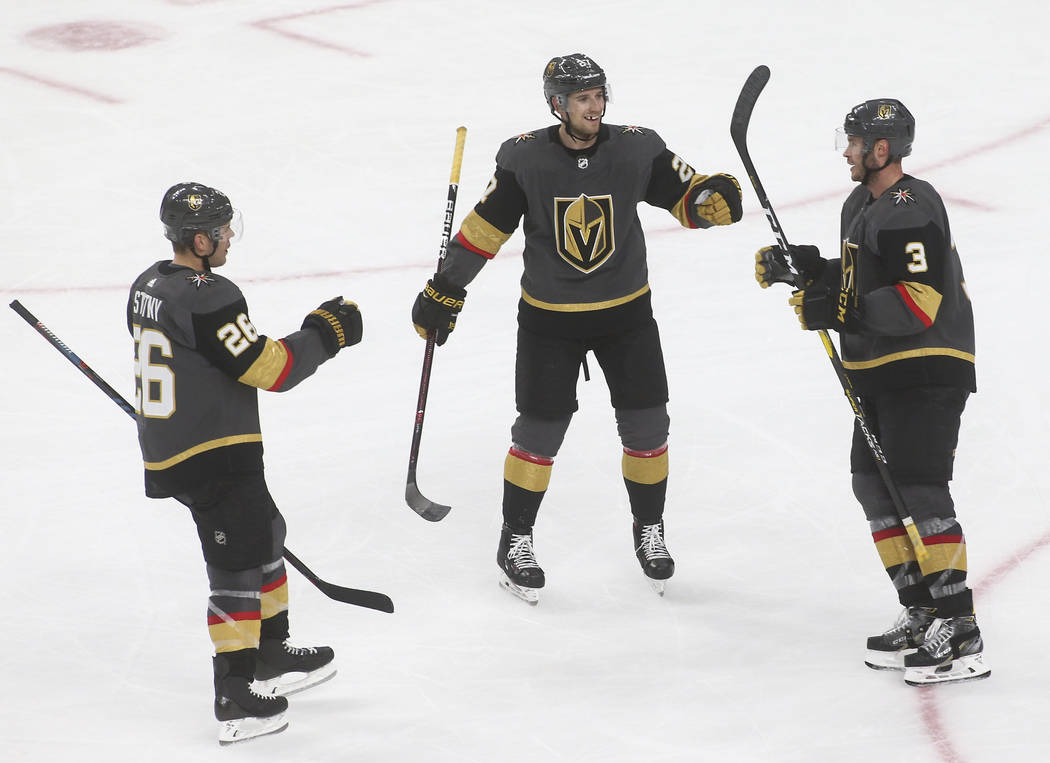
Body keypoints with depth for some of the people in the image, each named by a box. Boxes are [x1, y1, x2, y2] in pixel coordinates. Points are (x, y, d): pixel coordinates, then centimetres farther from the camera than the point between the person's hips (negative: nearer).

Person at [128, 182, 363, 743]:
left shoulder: (150, 286, 8)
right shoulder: (207, 299, -22)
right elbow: (268, 368, -21)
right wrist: (323, 334, -8)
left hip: (169, 451, 10)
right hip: (215, 459, -10)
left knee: (263, 534, 23)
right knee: (237, 565, -5)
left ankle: (271, 655, 35)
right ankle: (235, 697, -4)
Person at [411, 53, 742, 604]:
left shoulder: (637, 150, -10)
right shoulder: (524, 159, -13)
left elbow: (686, 197, -4)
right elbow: (485, 228, -4)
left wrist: (712, 198, -28)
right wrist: (443, 293, -2)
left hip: (626, 311, 2)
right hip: (549, 318, -2)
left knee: (646, 428, 4)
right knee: (539, 433, 1)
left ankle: (649, 531, 26)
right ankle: (515, 542, 19)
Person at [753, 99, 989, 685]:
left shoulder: (912, 210, -18)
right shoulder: (862, 206, 15)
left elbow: (918, 301, -25)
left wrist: (836, 314, -24)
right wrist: (803, 267, 10)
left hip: (928, 374, -11)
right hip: (882, 374, 11)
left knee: (919, 491, -15)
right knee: (875, 485, 10)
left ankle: (961, 636, -15)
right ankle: (923, 615, 16)